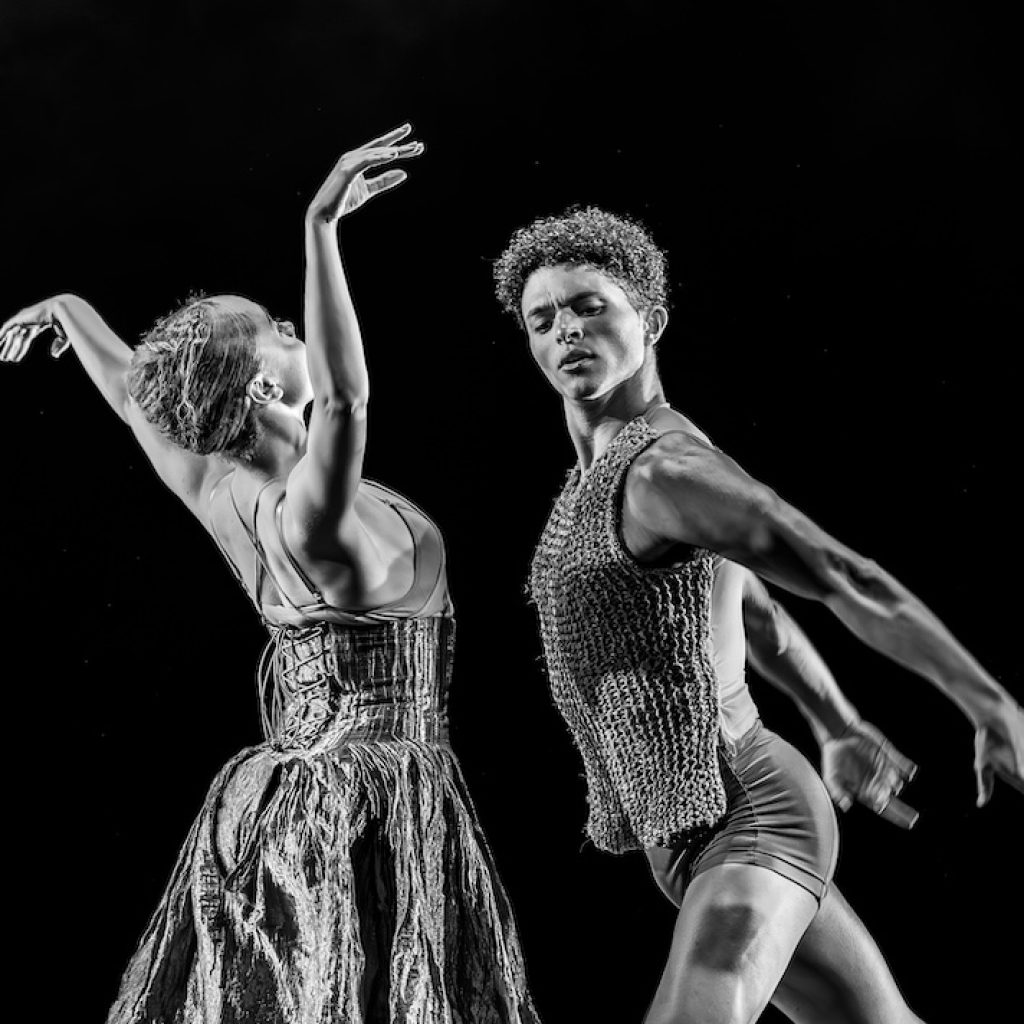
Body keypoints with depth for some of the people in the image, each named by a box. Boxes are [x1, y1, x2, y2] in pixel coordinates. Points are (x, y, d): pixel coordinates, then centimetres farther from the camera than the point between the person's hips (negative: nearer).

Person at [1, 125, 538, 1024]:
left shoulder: (216, 490, 0)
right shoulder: (313, 514, -22)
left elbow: (134, 394, 19)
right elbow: (344, 397, -44)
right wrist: (321, 229, -51)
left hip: (276, 799, 9)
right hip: (375, 801, -8)